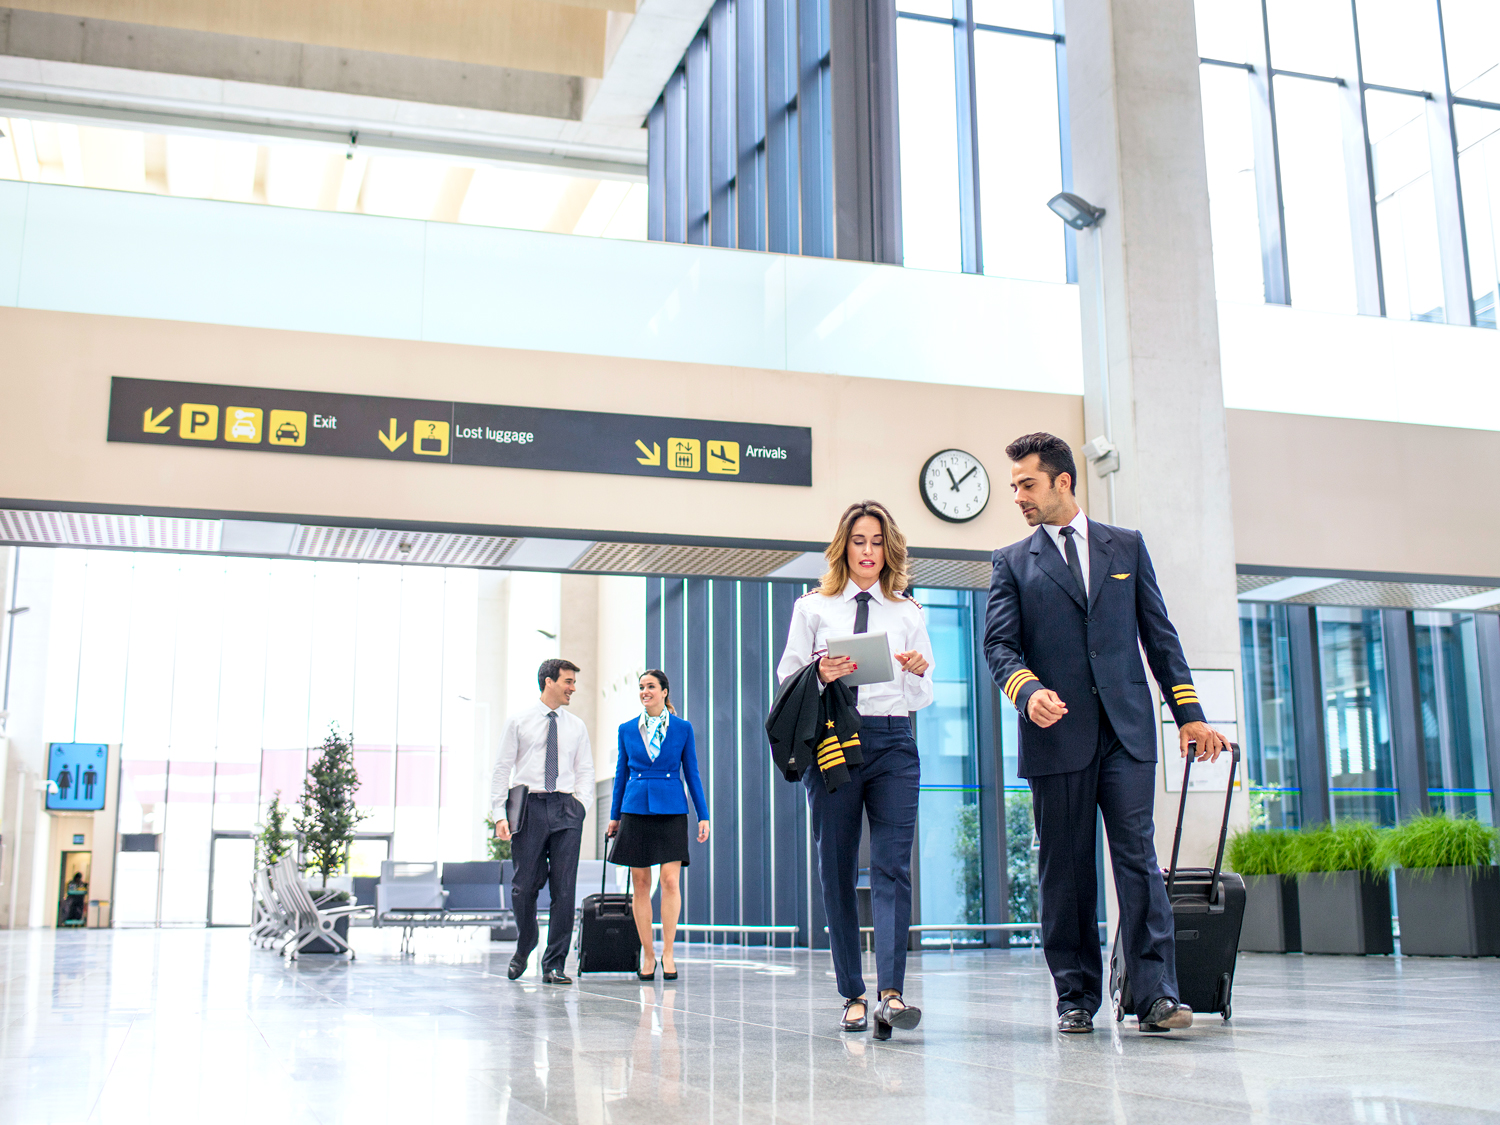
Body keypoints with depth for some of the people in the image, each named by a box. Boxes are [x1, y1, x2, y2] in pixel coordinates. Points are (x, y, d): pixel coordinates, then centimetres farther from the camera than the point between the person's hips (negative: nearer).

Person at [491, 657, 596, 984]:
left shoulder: (576, 727, 14)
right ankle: (523, 950, 26)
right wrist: (499, 815, -5)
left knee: (564, 888, -2)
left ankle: (554, 966, 5)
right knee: (524, 886, -1)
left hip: (566, 809, 2)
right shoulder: (518, 722, 5)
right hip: (529, 807, -2)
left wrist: (580, 805, -1)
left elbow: (585, 770, 16)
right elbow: (502, 769, 3)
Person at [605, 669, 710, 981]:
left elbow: (692, 773, 5)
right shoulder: (627, 729, 7)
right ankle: (648, 954, 10)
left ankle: (668, 952, 2)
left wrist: (703, 816, 1)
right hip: (635, 810, 2)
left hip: (671, 811, -2)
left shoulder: (682, 728, 3)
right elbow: (622, 774, 13)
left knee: (671, 880, -9)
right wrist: (614, 815, 12)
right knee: (640, 883, 2)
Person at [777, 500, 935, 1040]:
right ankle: (853, 995, 8)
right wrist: (819, 674, -13)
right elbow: (787, 679, 8)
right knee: (836, 870, 1)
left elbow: (924, 698, 14)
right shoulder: (813, 608, 11)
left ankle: (891, 994, -18)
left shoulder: (909, 614, 15)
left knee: (893, 866, -12)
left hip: (894, 741, 0)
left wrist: (918, 672, -7)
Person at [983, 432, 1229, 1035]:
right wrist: (1028, 689, -20)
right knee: (1064, 867, 3)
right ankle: (1076, 997, 12)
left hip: (1127, 729, 0)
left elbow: (1159, 633, 12)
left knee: (1138, 856, -7)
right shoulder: (1012, 562, 11)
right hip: (1057, 733, 0)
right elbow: (999, 644, 1)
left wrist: (1188, 712, 6)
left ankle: (1156, 995, -7)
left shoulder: (1126, 546, 13)